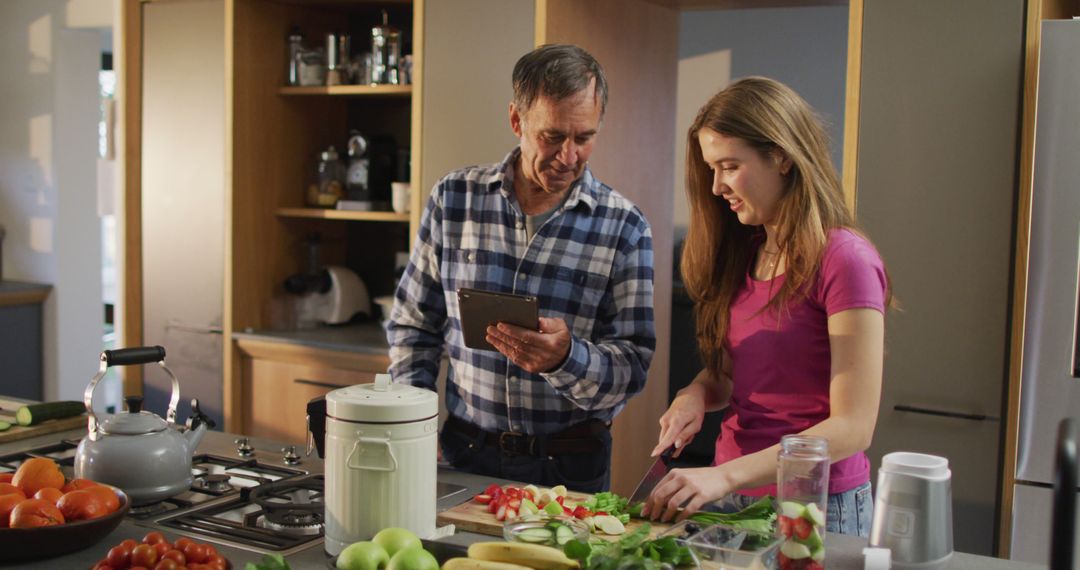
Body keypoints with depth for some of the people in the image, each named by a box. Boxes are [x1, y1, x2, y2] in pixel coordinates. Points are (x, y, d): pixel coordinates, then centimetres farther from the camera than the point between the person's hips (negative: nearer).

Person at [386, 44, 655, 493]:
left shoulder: (624, 228, -3)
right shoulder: (454, 199, 3)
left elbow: (632, 367, -4)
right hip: (465, 453, 1)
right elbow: (412, 325, 11)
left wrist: (566, 358, -24)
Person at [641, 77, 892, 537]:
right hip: (732, 499, 7)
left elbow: (852, 428, -20)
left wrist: (725, 475, -26)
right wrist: (696, 394, -6)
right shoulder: (743, 254, 7)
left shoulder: (844, 261, -16)